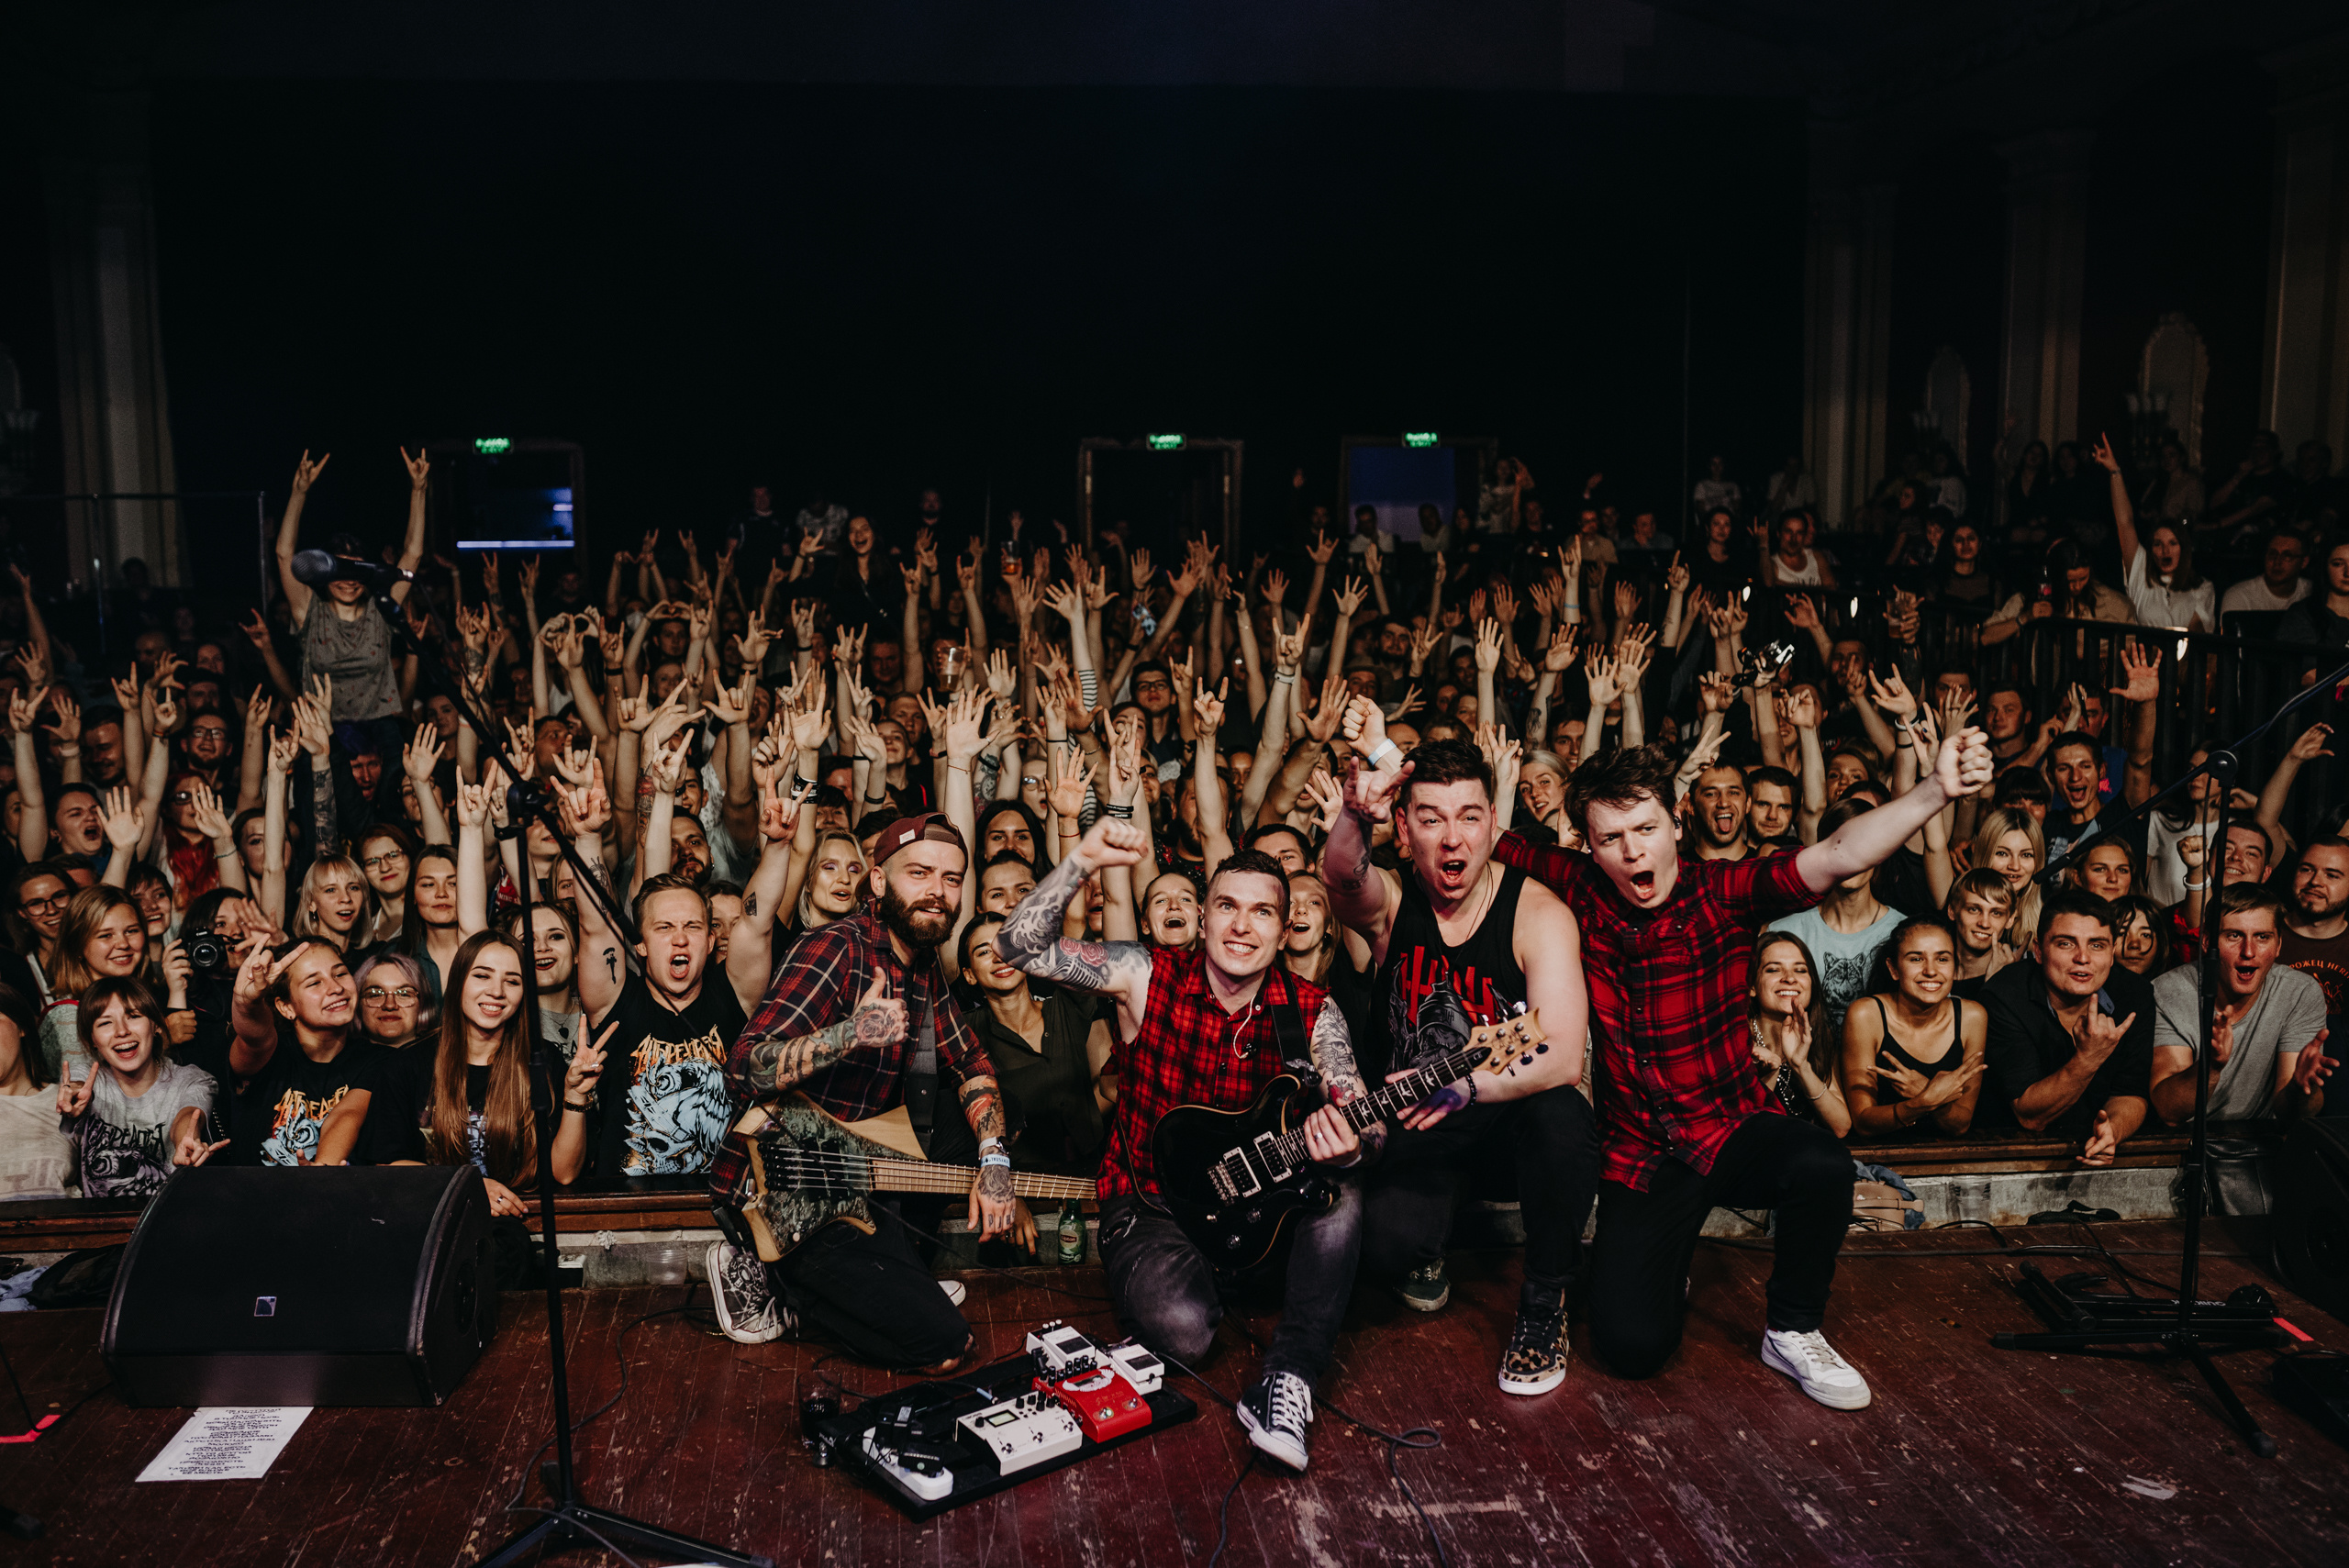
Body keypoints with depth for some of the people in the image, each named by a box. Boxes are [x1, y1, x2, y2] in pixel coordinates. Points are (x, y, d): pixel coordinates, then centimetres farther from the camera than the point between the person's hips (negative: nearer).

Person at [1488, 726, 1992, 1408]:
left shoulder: (1723, 890, -10)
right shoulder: (1579, 891, -5)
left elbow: (1837, 856, -24)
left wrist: (1934, 791, -38)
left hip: (1734, 1130, 0)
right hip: (1640, 1155, 1)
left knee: (1821, 1166, -35)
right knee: (1633, 1345, -14)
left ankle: (1793, 1331, -6)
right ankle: (1663, 1264, 25)